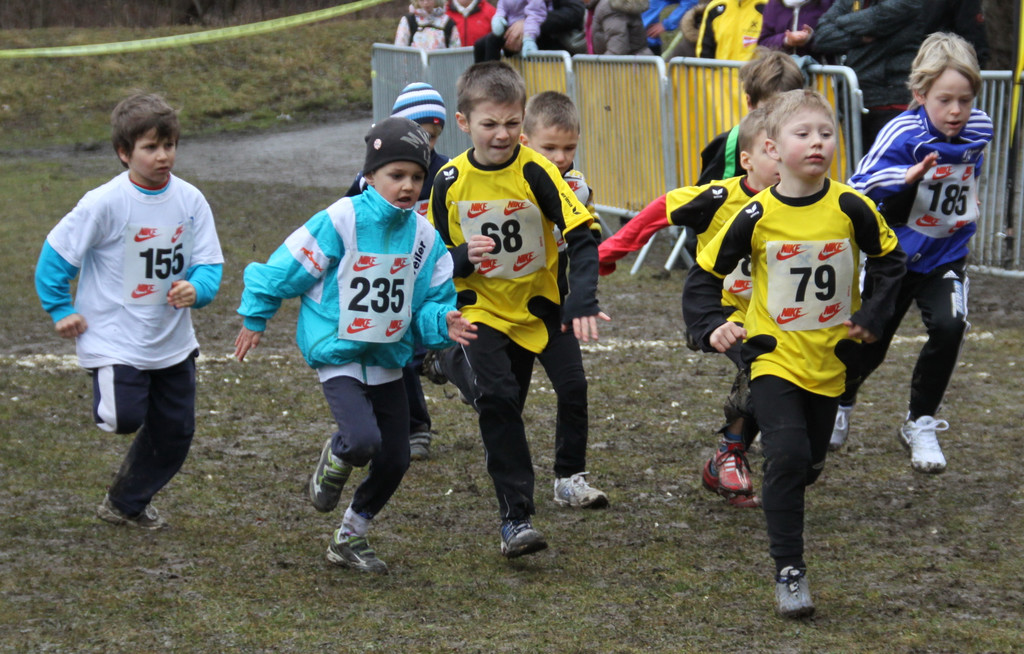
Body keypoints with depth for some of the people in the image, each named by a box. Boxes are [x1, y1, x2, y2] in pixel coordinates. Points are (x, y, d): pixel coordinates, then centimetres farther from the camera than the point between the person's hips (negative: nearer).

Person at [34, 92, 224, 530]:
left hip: (173, 341, 5)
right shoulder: (106, 203, -16)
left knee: (174, 433, 11)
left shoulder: (190, 201, -4)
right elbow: (56, 254, -7)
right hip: (115, 340, -5)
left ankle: (127, 504, 34)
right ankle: (107, 399, 18)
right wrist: (61, 311, -6)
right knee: (124, 419, -20)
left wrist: (196, 289, -22)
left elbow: (209, 264, -1)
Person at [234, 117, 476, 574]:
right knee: (363, 441, -26)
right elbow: (285, 268, -7)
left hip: (388, 360, 6)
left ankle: (349, 540, 30)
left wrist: (443, 322, -17)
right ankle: (332, 462, 13)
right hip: (338, 357, -6)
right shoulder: (341, 221, -16)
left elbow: (431, 300, 5)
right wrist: (254, 319, 0)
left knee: (394, 461, 8)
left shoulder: (425, 236, -1)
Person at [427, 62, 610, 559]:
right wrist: (463, 258, -20)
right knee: (496, 398, -17)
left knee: (573, 385, -14)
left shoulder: (535, 171, -14)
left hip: (543, 304, 0)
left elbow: (581, 235, -18)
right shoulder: (450, 182, -7)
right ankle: (515, 517, -9)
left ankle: (571, 475, 18)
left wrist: (583, 299, -30)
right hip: (483, 310, 0)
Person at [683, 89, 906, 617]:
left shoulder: (850, 208, -9)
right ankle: (789, 570, -10)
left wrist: (872, 314, -1)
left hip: (831, 358, 3)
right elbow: (704, 273, -1)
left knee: (810, 463, 14)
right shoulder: (756, 216, -12)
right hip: (774, 357, -3)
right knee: (787, 455, -18)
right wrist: (711, 326, -14)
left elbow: (888, 258, 9)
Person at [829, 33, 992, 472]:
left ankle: (921, 424, 0)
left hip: (946, 254, 3)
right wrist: (908, 176, -47)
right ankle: (839, 404, 42)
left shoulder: (979, 130, -7)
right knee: (869, 340, 8)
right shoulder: (904, 134, -23)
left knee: (949, 326, -20)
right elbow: (859, 185, -33)